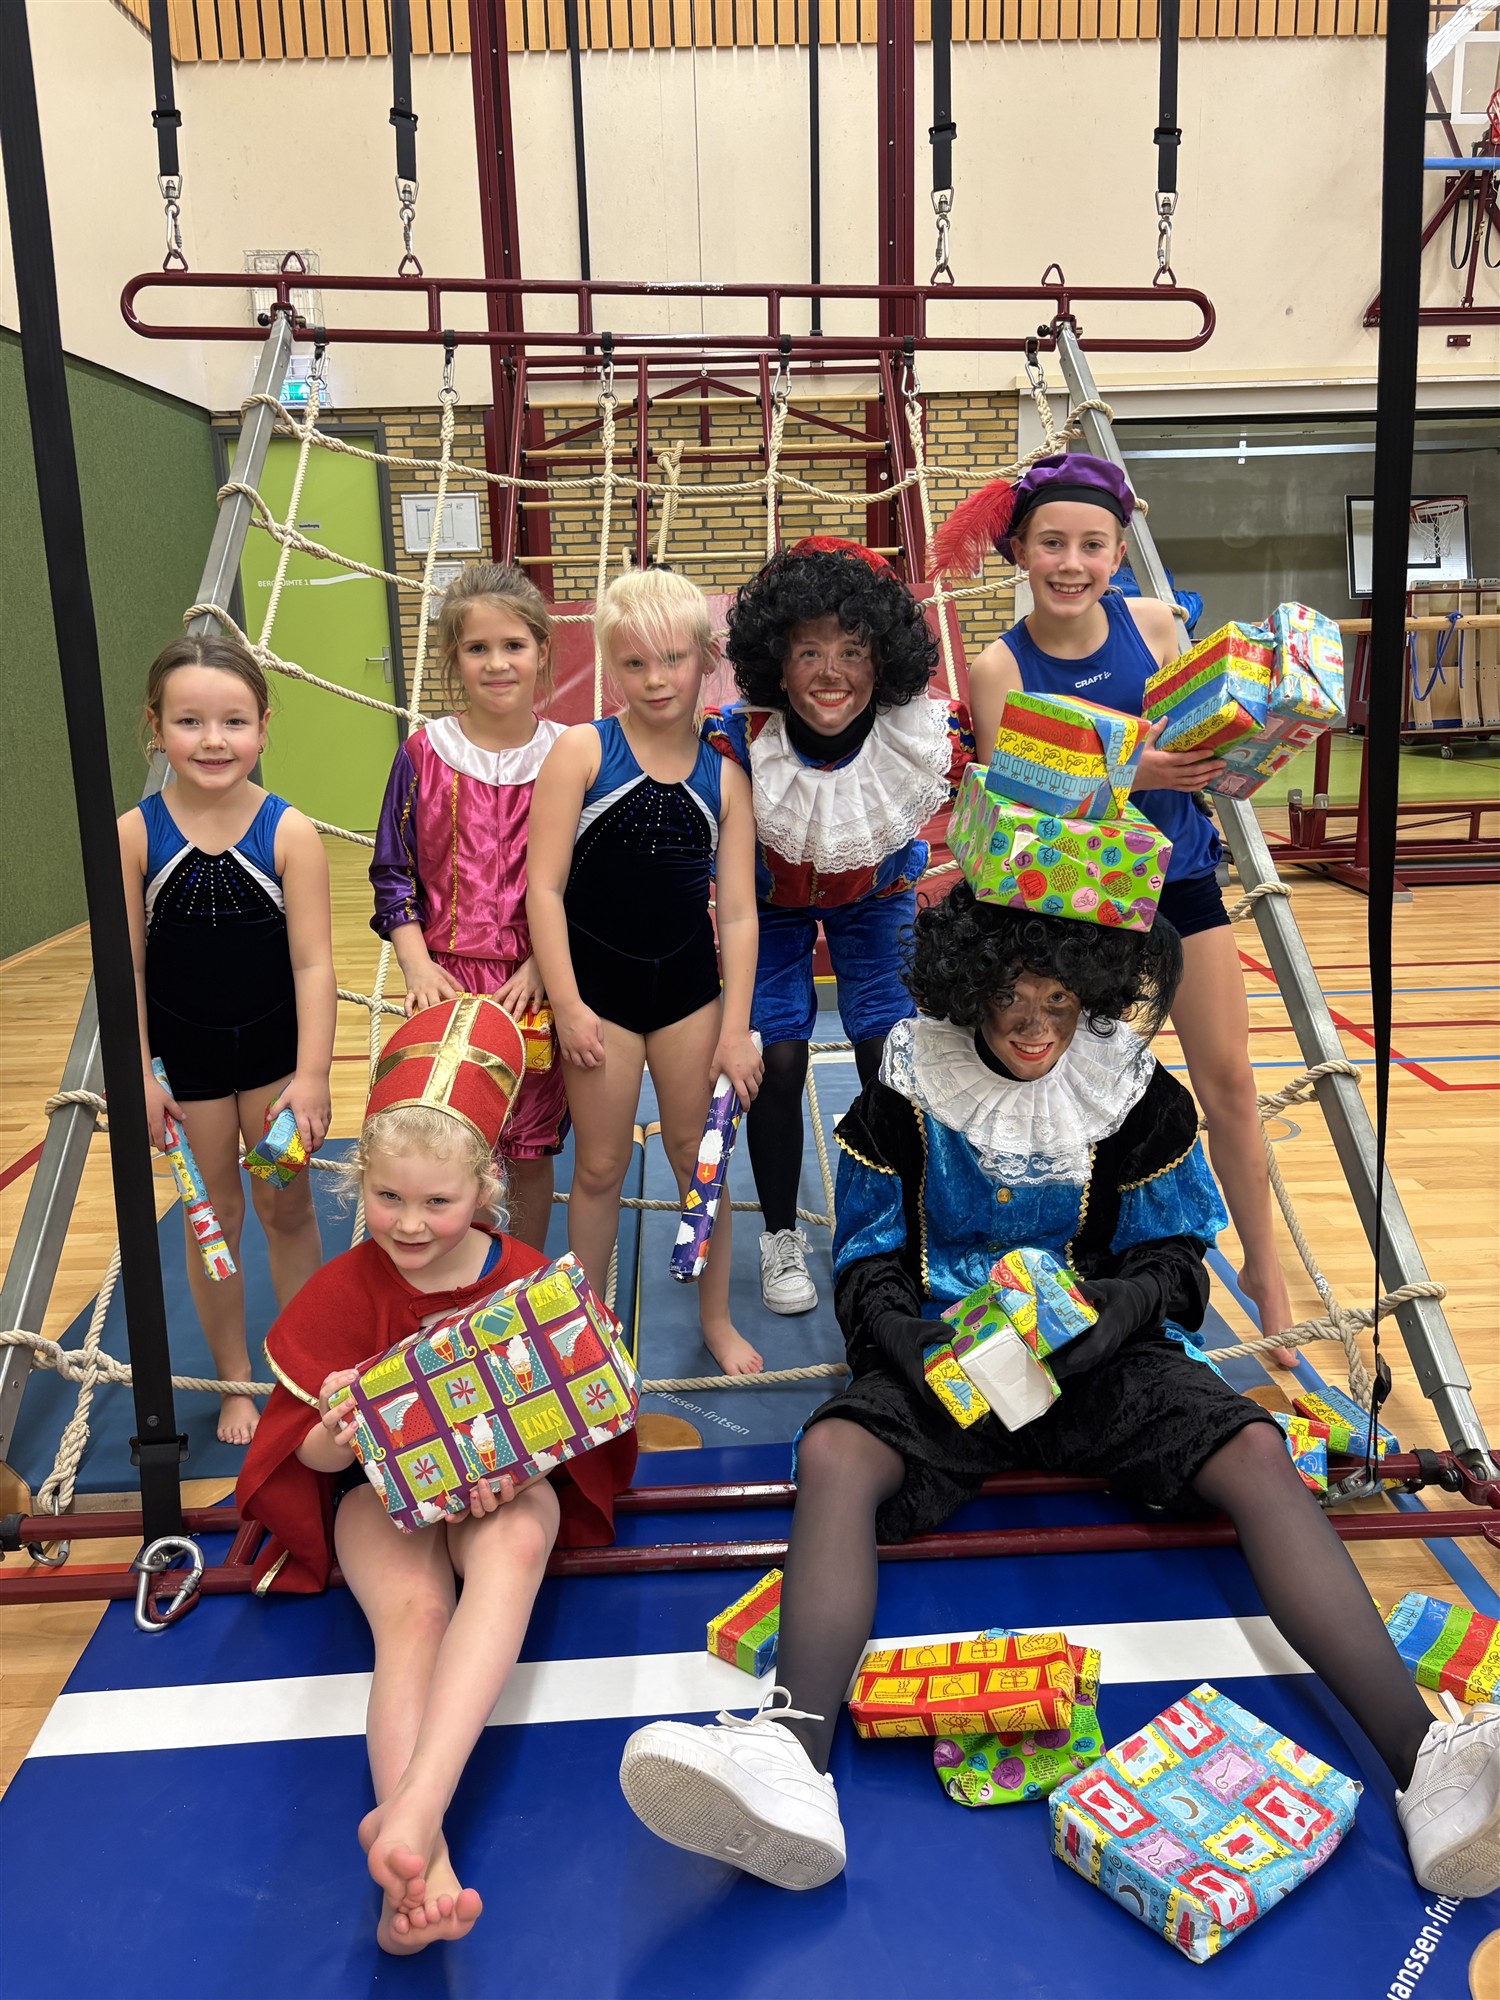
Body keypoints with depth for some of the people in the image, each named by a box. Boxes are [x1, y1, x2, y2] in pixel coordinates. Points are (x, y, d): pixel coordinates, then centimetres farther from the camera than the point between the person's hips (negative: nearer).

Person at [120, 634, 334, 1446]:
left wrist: (311, 1077, -17)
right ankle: (234, 1382, 30)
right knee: (213, 1212, 13)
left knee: (286, 1208, 12)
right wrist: (139, 1076, -8)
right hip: (186, 1053, 1)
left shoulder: (288, 832, -14)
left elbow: (313, 962, -14)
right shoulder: (135, 834, -11)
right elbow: (127, 965, -6)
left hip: (275, 1047, -1)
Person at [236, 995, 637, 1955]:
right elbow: (314, 1455, -2)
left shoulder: (526, 1279, -7)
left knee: (516, 1542, -38)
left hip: (506, 1482, 0)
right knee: (413, 1610, -33)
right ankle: (424, 1864, -48)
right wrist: (338, 1434, -29)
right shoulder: (344, 1291, -5)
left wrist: (513, 1465, -26)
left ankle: (412, 1807, -51)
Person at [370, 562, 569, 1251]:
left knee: (530, 1150, 10)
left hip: (536, 982, 0)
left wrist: (542, 966, -11)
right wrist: (417, 965, -10)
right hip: (447, 980, 0)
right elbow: (393, 873, 4)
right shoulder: (424, 754, 0)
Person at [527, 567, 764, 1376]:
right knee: (599, 1167, 10)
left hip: (689, 985, 2)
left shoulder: (724, 776, -1)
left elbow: (738, 913, -1)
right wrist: (566, 1005, -13)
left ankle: (716, 1318, 32)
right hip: (598, 984, -2)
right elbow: (545, 886, -10)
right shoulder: (582, 750, -7)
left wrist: (735, 1029, -5)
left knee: (700, 1157, 12)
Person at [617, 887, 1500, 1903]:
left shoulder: (1143, 1101, 3)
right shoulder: (904, 1101, 0)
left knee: (1255, 1452, -27)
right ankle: (794, 1758, -49)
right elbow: (868, 1272, 4)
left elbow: (1176, 1259, 8)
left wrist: (1120, 1306, -16)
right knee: (833, 1452, -32)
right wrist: (912, 1346, -18)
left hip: (1102, 1354, 1)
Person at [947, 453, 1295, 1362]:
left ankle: (1265, 1269, 24)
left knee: (1228, 1077, 7)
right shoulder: (1000, 667, -12)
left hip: (1180, 876, 3)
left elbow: (1199, 736, 5)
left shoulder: (1153, 622, -4)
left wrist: (1216, 753, -18)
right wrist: (1131, 773, -30)